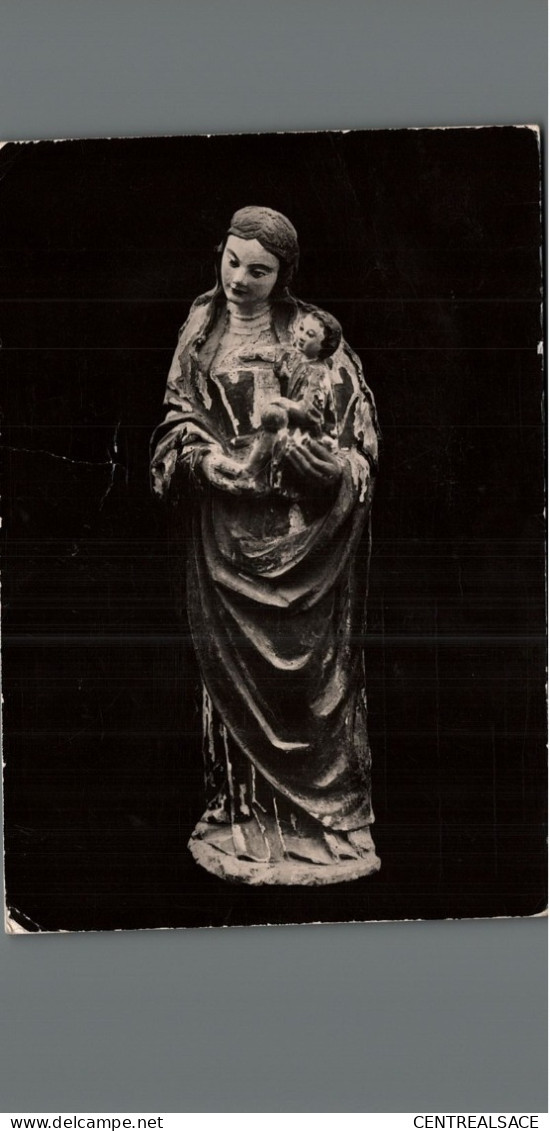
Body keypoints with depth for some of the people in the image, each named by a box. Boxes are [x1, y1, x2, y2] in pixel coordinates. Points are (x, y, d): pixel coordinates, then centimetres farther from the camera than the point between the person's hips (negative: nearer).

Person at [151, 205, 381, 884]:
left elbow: (356, 417, 0)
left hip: (304, 528, -2)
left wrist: (325, 463, -19)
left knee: (309, 659, 0)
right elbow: (178, 415, 9)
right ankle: (245, 808, 12)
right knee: (234, 661, 3)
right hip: (226, 520, 2)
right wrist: (203, 457, -11)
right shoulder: (200, 332, 10)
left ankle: (323, 806, 10)